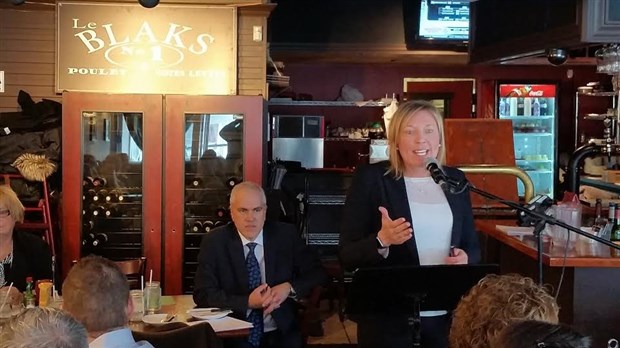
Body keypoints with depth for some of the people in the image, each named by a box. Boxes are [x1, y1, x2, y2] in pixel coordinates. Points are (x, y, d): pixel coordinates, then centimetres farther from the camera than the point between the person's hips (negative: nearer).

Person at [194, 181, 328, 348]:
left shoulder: (286, 235, 3)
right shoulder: (214, 242, -1)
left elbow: (318, 273, 6)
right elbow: (202, 295, -7)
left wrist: (289, 288, -13)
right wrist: (248, 302, -18)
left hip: (282, 333, 1)